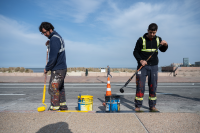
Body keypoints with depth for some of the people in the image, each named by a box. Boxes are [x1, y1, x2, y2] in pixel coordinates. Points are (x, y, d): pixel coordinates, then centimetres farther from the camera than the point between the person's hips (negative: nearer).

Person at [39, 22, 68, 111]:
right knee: (60, 87, 15)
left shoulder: (54, 38, -15)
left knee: (53, 88, -1)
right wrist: (49, 45, 7)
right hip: (62, 67, 10)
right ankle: (63, 105, 23)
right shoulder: (58, 36, 16)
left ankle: (54, 107, 8)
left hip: (57, 69, -10)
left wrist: (47, 68, -9)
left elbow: (53, 57, -20)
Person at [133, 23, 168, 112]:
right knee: (140, 85, -6)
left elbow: (163, 50, 15)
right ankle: (138, 106, 4)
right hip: (142, 66, -3)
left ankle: (152, 106, 18)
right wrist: (140, 60, -18)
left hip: (154, 66, 3)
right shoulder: (141, 40, -3)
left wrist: (165, 45, -7)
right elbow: (135, 52, -2)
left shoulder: (158, 39, 8)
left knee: (153, 86, 6)